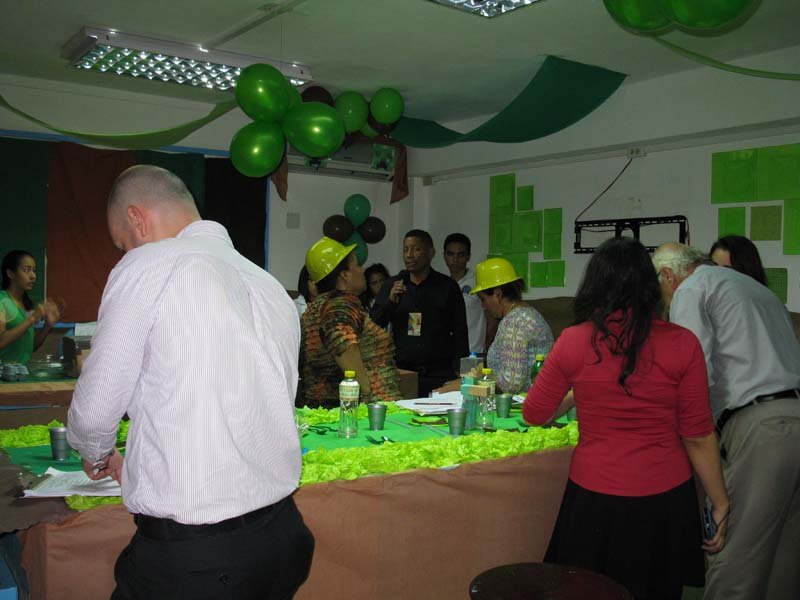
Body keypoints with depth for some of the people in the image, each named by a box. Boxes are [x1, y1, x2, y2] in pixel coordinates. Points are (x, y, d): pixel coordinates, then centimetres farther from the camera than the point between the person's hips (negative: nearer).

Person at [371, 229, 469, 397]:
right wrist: (390, 300, -10)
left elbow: (459, 331, 5)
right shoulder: (391, 285, 11)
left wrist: (458, 370, -3)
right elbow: (374, 325, 6)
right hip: (401, 371, 1)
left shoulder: (447, 287, 6)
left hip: (439, 374, -1)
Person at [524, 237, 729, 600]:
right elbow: (698, 436, -7)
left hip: (595, 500, 0)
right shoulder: (682, 343, -11)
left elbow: (534, 414, 2)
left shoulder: (573, 341, -10)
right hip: (665, 500, 1)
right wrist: (720, 504, 4)